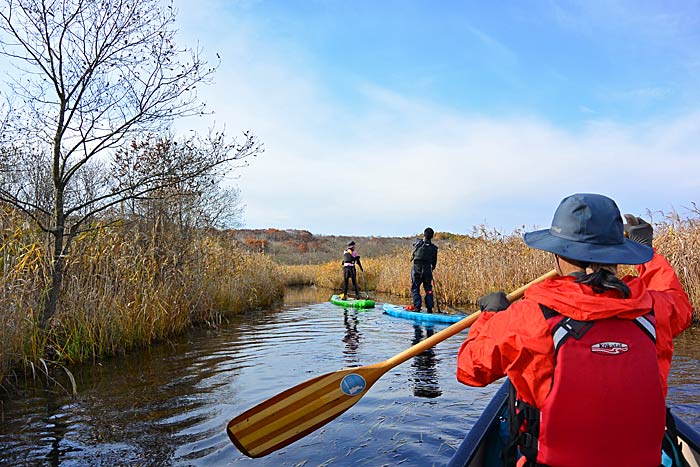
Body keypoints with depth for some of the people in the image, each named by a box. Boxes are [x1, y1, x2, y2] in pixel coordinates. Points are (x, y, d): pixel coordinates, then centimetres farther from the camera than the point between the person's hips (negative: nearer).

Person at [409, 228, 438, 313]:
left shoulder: (418, 243, -6)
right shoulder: (434, 248, 0)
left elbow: (414, 243, 20)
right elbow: (434, 262, 8)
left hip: (416, 270, -2)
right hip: (427, 271, 2)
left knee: (415, 288, 5)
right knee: (428, 289, 12)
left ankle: (417, 306, -2)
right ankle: (429, 308, 11)